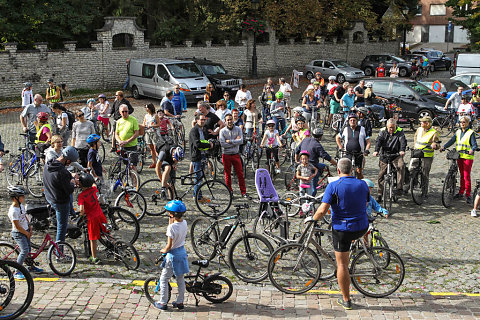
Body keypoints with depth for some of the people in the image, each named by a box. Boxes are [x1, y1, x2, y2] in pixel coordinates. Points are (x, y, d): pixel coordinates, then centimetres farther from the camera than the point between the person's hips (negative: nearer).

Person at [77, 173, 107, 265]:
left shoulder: (81, 195, -16)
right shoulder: (93, 189, 0)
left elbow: (81, 209, -25)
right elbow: (94, 184, 27)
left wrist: (82, 214, -5)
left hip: (92, 218, -4)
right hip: (100, 215, 4)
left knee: (93, 239, 8)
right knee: (105, 232, 28)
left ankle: (95, 258, 17)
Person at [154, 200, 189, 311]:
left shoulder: (171, 227, -25)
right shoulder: (184, 223, -4)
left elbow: (169, 245, -23)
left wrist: (164, 250, -3)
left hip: (173, 255, -7)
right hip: (182, 252, 7)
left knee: (164, 280, 9)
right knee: (180, 280, 18)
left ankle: (163, 303, 16)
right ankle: (180, 302, 26)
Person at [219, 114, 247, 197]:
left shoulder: (238, 129, 1)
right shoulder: (222, 131, -4)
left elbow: (241, 141, -11)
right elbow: (222, 144, -15)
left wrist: (230, 141, -15)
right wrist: (235, 141, -12)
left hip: (235, 155, 1)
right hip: (226, 155, -1)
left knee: (240, 174, 1)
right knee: (228, 174, 6)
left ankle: (243, 192, 7)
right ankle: (229, 192, 18)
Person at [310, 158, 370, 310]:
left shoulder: (333, 186, -13)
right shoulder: (363, 184, 0)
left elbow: (322, 210, -17)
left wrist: (312, 218, 3)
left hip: (342, 229, -4)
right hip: (362, 228, 4)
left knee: (342, 265, 7)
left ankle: (346, 300, 13)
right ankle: (348, 257, 49)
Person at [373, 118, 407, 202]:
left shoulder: (400, 131, -2)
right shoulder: (383, 131, 0)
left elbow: (403, 141, -16)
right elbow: (379, 141, -13)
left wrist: (402, 150, -37)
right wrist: (376, 151, -31)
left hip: (396, 154, -1)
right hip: (384, 155, 2)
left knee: (401, 166, -31)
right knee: (381, 174, 2)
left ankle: (399, 187, -28)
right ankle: (379, 194, 16)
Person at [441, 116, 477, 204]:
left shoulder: (471, 133, -4)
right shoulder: (458, 132, 12)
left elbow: (474, 145, -10)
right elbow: (452, 141, 5)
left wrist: (472, 150, -31)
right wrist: (444, 147, -10)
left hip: (467, 157, -5)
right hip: (459, 156, 5)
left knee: (467, 176, -7)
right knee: (462, 175, 14)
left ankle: (468, 195, -2)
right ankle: (461, 193, 22)